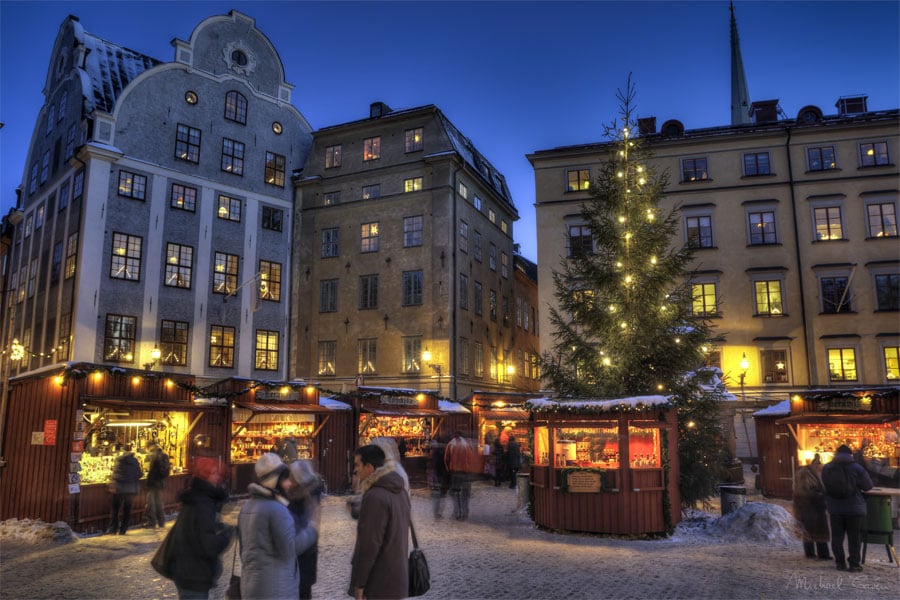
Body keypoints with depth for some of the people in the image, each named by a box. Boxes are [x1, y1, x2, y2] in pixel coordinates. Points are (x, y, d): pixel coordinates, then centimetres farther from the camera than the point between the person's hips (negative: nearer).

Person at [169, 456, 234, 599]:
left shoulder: (194, 501, 9)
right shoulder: (202, 507, -23)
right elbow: (209, 547, -28)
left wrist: (218, 527, 7)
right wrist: (227, 533, -12)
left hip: (188, 574, 10)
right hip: (194, 578, -10)